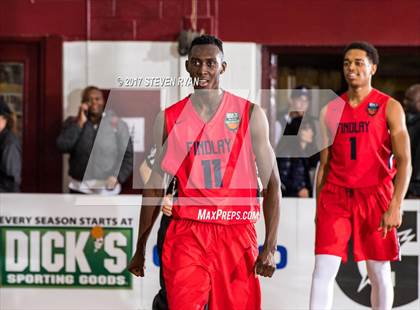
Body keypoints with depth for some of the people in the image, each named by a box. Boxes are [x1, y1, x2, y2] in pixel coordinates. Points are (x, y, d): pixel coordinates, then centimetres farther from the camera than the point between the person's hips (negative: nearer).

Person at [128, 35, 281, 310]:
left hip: (237, 234, 0)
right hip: (187, 233, 1)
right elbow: (155, 187, 13)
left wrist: (270, 247, -9)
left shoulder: (250, 114, -1)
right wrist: (140, 248, 14)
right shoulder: (169, 119, 5)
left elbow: (272, 183, -1)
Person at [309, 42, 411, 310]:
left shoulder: (389, 107, -2)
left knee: (379, 273, 7)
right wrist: (318, 206, 9)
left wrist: (395, 206, -19)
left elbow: (404, 161, -9)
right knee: (323, 270, -8)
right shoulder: (330, 110, 10)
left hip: (374, 195, -2)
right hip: (335, 196, 2)